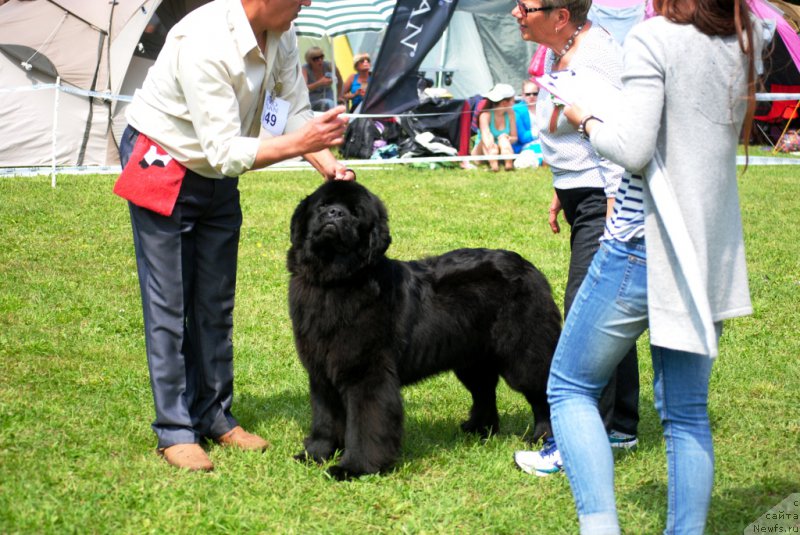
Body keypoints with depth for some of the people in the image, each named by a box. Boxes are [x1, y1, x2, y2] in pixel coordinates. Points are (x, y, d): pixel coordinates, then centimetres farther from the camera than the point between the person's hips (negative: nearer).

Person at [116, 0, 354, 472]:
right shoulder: (205, 43, -34)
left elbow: (297, 111, -1)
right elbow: (226, 151, -34)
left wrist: (330, 166, -17)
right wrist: (299, 142, -41)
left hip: (219, 178, 8)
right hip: (161, 167, -7)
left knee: (216, 304, 11)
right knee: (169, 304, -4)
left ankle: (214, 416, 20)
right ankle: (175, 430, 3)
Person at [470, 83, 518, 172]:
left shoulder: (510, 113, -3)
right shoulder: (486, 115, -17)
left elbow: (514, 137, -2)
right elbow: (485, 136, -35)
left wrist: (507, 139, -27)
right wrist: (491, 147, -57)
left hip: (500, 152, 3)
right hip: (481, 154, -3)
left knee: (503, 137, -26)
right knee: (489, 137, -32)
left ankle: (509, 163, -54)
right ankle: (493, 164, -61)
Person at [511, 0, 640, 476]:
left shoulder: (595, 57, -20)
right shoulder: (557, 53, 11)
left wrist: (613, 215, -25)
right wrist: (562, 191, 24)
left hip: (605, 200, -11)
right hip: (583, 197, 11)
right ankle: (621, 425, 26)